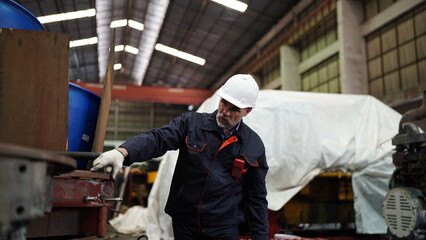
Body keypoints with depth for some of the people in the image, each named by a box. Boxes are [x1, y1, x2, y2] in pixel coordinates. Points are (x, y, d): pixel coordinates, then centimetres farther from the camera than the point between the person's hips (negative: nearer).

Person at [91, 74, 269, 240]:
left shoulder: (254, 146, 0)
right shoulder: (190, 124, -3)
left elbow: (256, 196, 5)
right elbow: (157, 139, -18)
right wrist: (122, 152, -36)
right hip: (184, 224, 0)